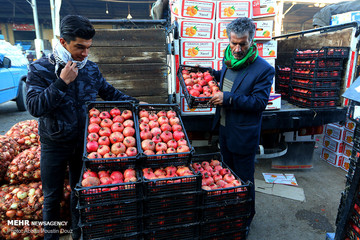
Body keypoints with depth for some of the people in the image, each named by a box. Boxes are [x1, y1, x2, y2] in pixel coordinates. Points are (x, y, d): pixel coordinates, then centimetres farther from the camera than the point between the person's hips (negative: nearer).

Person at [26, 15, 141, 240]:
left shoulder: (91, 68, -5)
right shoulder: (40, 69, -12)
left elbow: (110, 92, 9)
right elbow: (34, 107, -22)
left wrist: (134, 102, 2)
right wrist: (61, 82, -27)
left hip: (84, 143, 3)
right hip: (55, 145, -2)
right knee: (52, 196, 14)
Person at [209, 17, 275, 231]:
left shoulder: (263, 69, -20)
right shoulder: (229, 60, 3)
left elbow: (259, 102, -23)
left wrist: (228, 99, -29)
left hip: (243, 136, -7)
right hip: (224, 128, 8)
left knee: (244, 179, 10)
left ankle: (247, 217, 36)